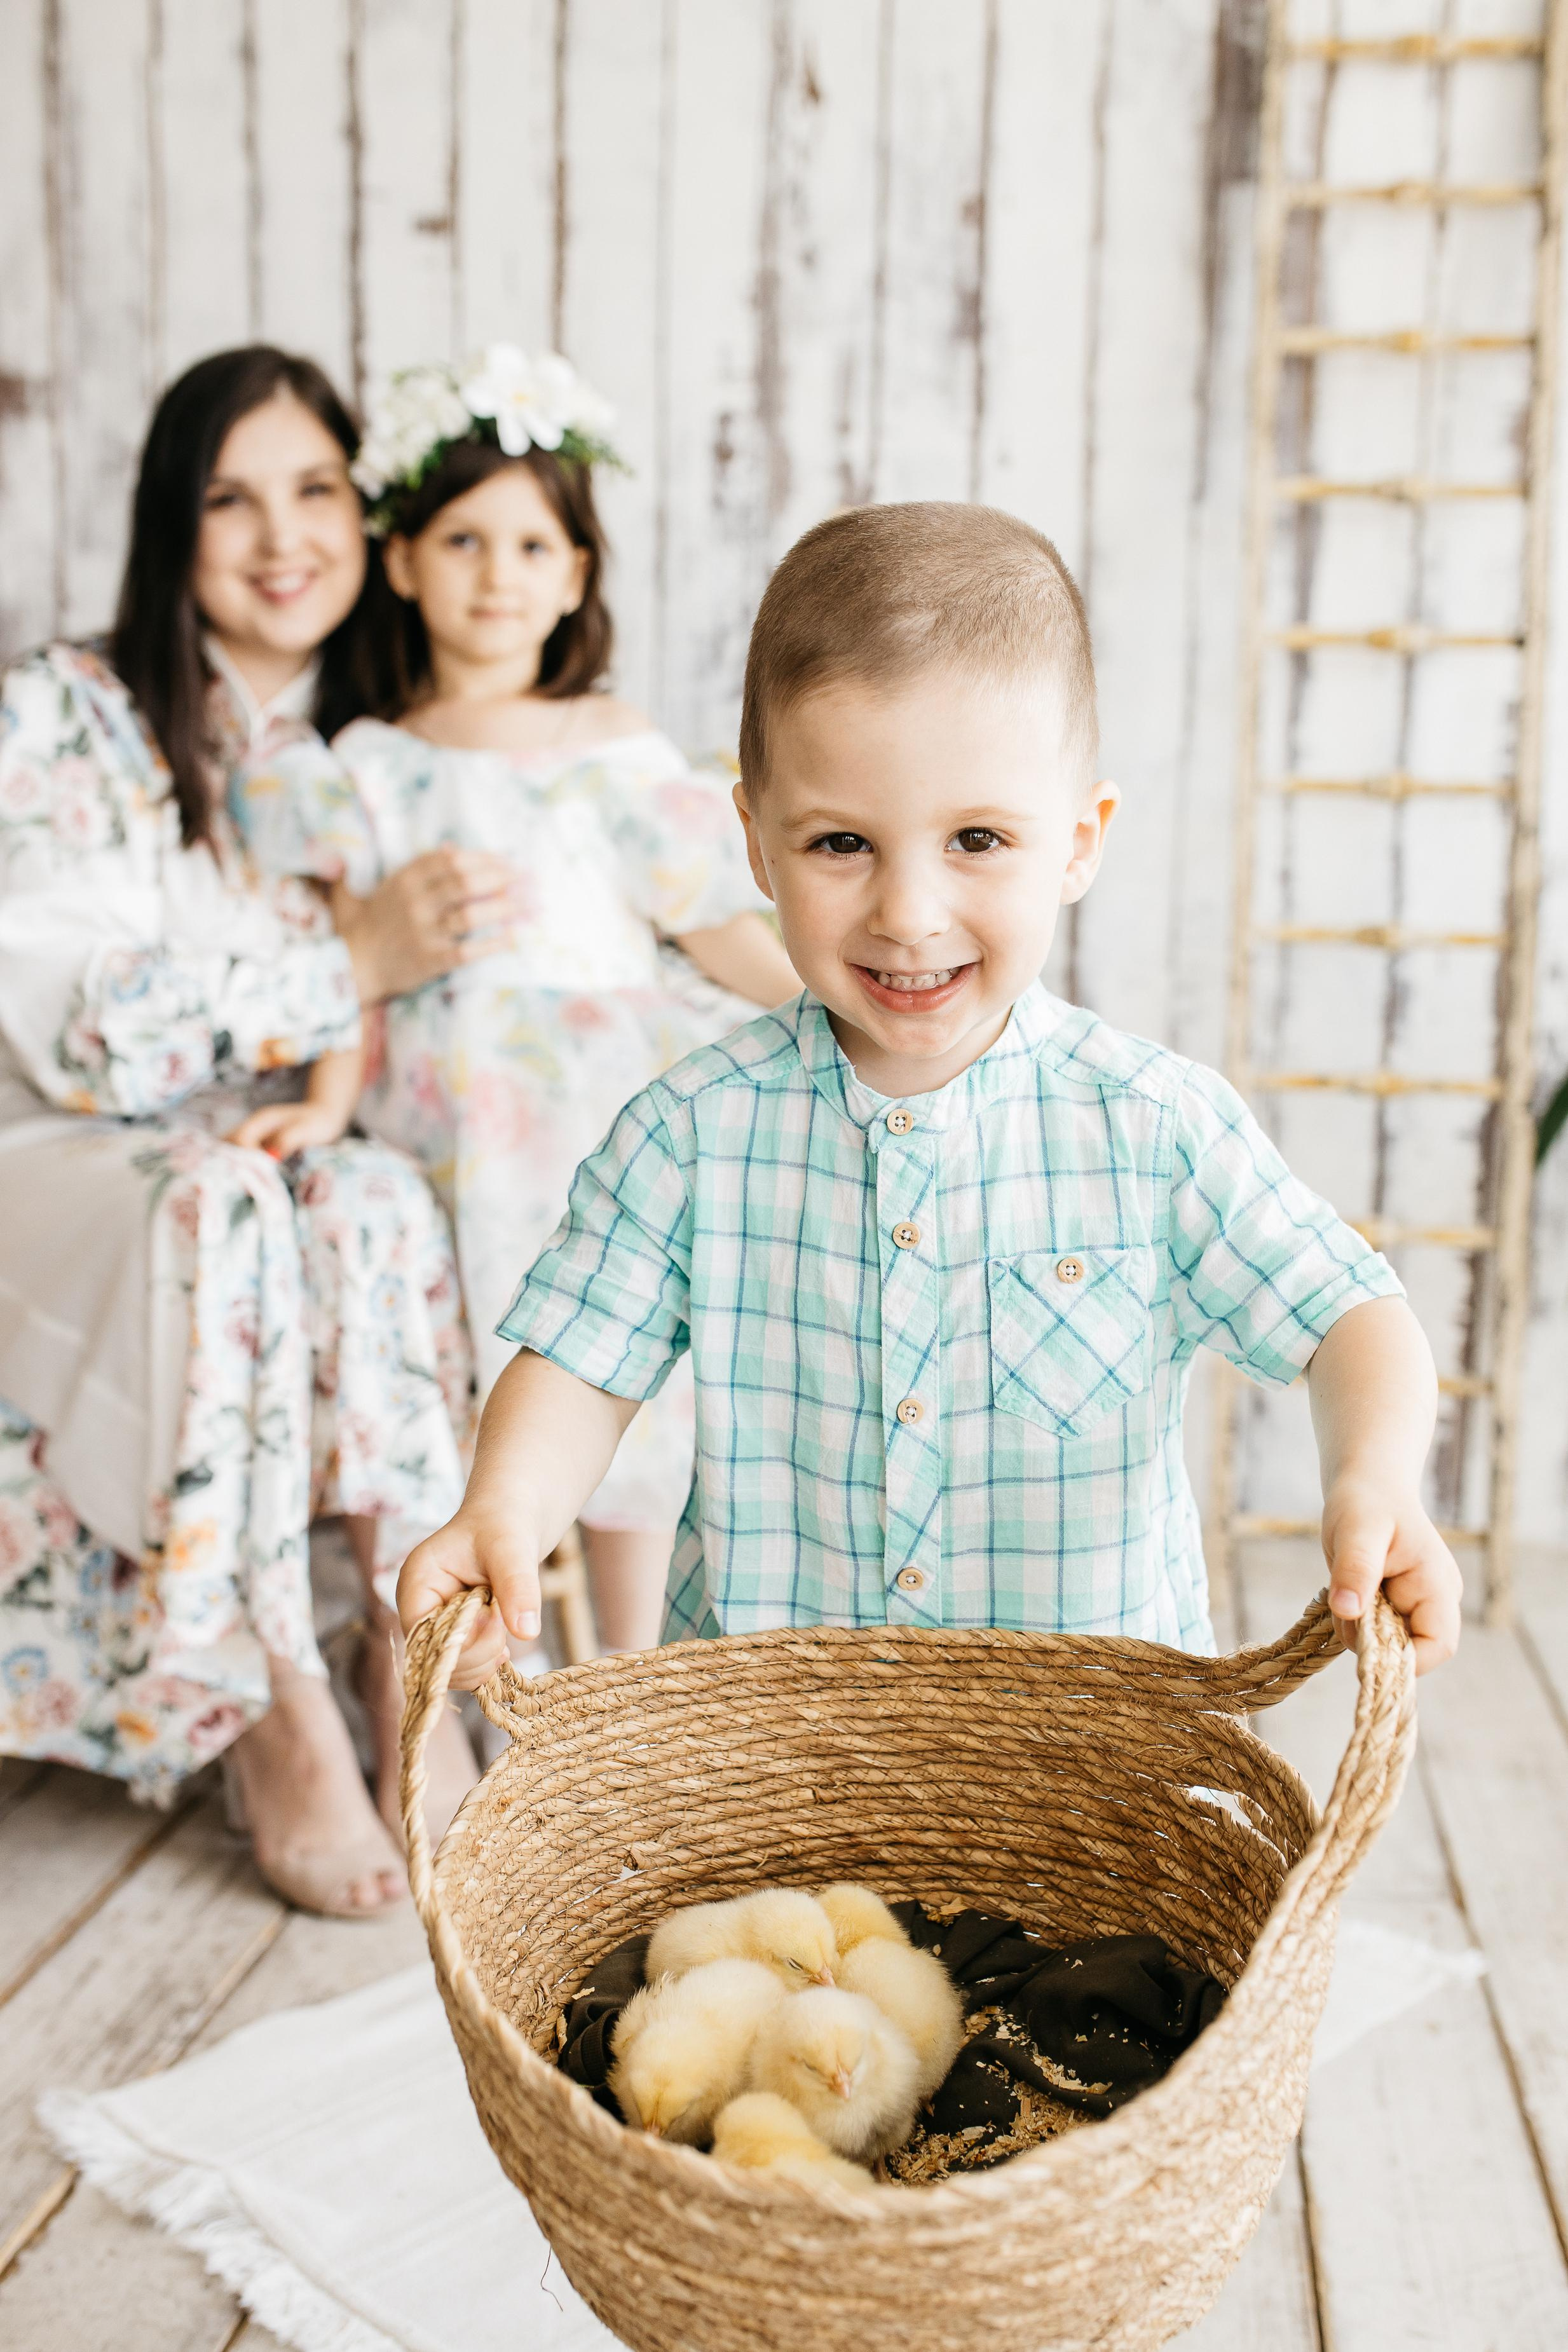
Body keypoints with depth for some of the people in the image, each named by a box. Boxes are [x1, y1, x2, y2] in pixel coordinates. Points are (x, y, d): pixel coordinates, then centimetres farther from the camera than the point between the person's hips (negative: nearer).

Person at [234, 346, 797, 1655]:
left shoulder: (613, 742, 10)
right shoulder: (372, 765, 11)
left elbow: (707, 920, 6)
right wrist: (334, 1095, -6)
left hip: (617, 1075, 1)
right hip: (461, 1094, -1)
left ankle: (632, 1662, 6)